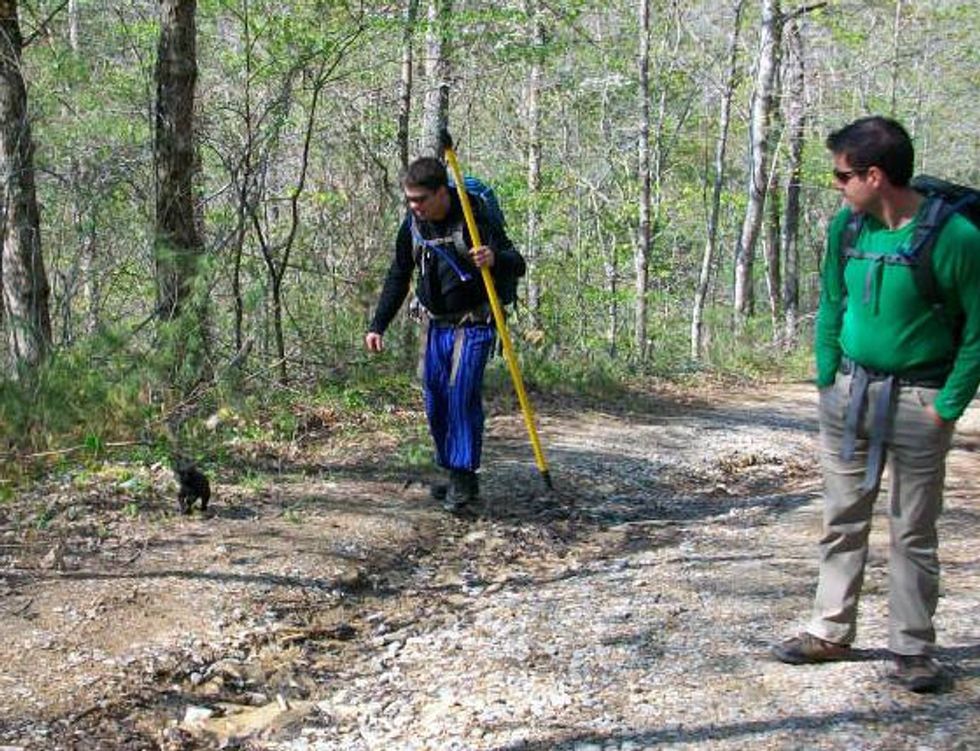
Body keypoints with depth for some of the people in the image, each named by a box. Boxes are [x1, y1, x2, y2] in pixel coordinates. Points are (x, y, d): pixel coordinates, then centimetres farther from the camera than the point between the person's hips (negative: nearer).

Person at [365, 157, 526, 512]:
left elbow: (517, 264, -16)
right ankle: (456, 475, 17)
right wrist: (378, 325, 9)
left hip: (472, 323, -6)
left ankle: (464, 476, -8)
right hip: (435, 323, 6)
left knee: (461, 392, -17)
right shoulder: (412, 224, 1)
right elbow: (398, 277, 13)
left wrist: (495, 259, -39)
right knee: (435, 399, 5)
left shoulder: (474, 218, -16)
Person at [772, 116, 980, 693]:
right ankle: (831, 632, 25)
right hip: (849, 392, 5)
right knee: (842, 520, 13)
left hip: (917, 401, -5)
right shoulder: (847, 228, 0)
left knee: (914, 532, 5)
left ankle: (914, 650, 18)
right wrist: (828, 380, 6)